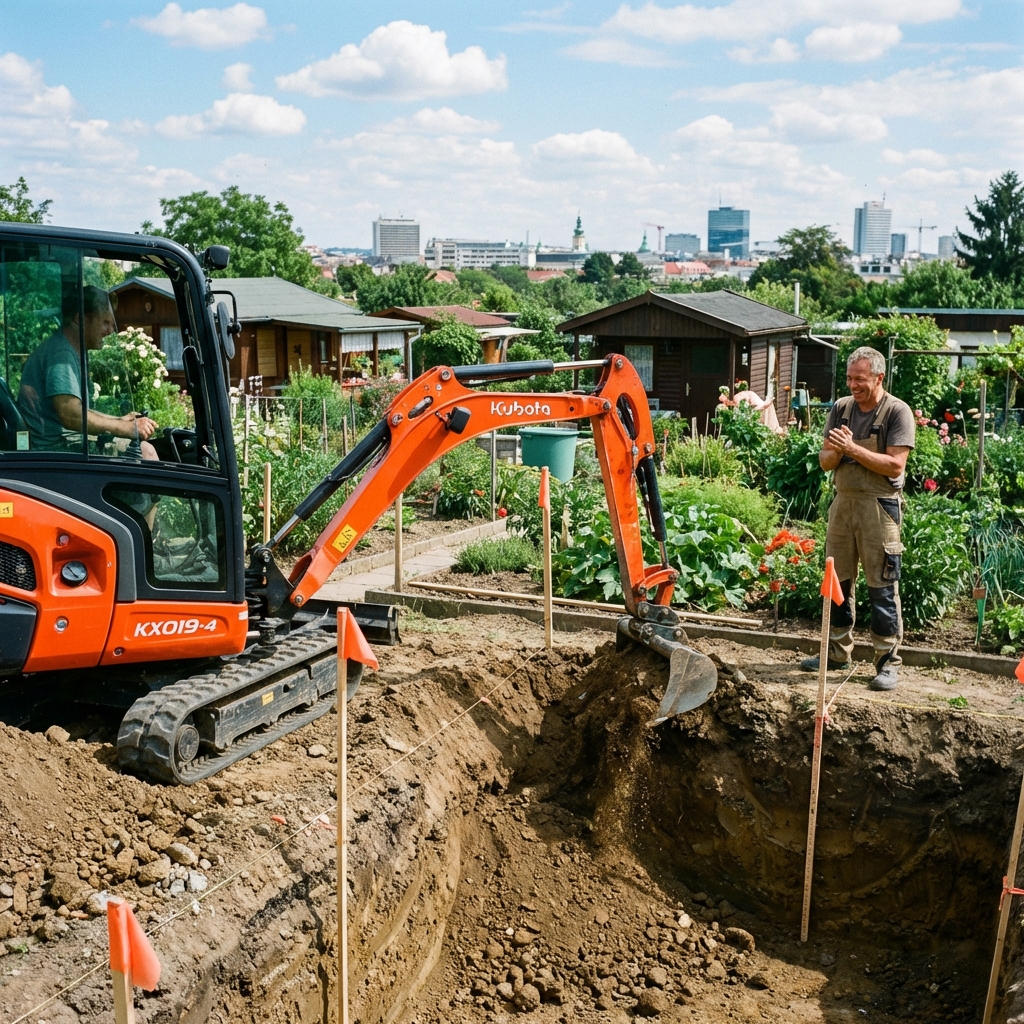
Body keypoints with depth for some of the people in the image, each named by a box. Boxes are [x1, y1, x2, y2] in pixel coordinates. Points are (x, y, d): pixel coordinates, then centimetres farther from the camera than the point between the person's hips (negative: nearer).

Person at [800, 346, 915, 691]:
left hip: (878, 507, -5)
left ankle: (888, 660, 5)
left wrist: (853, 448, -19)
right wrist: (836, 451, -12)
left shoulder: (897, 412, -7)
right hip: (843, 503, 6)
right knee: (838, 580, 12)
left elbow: (895, 466, -16)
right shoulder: (841, 408, 8)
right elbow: (824, 461, 10)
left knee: (882, 586, -3)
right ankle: (837, 651, 24)